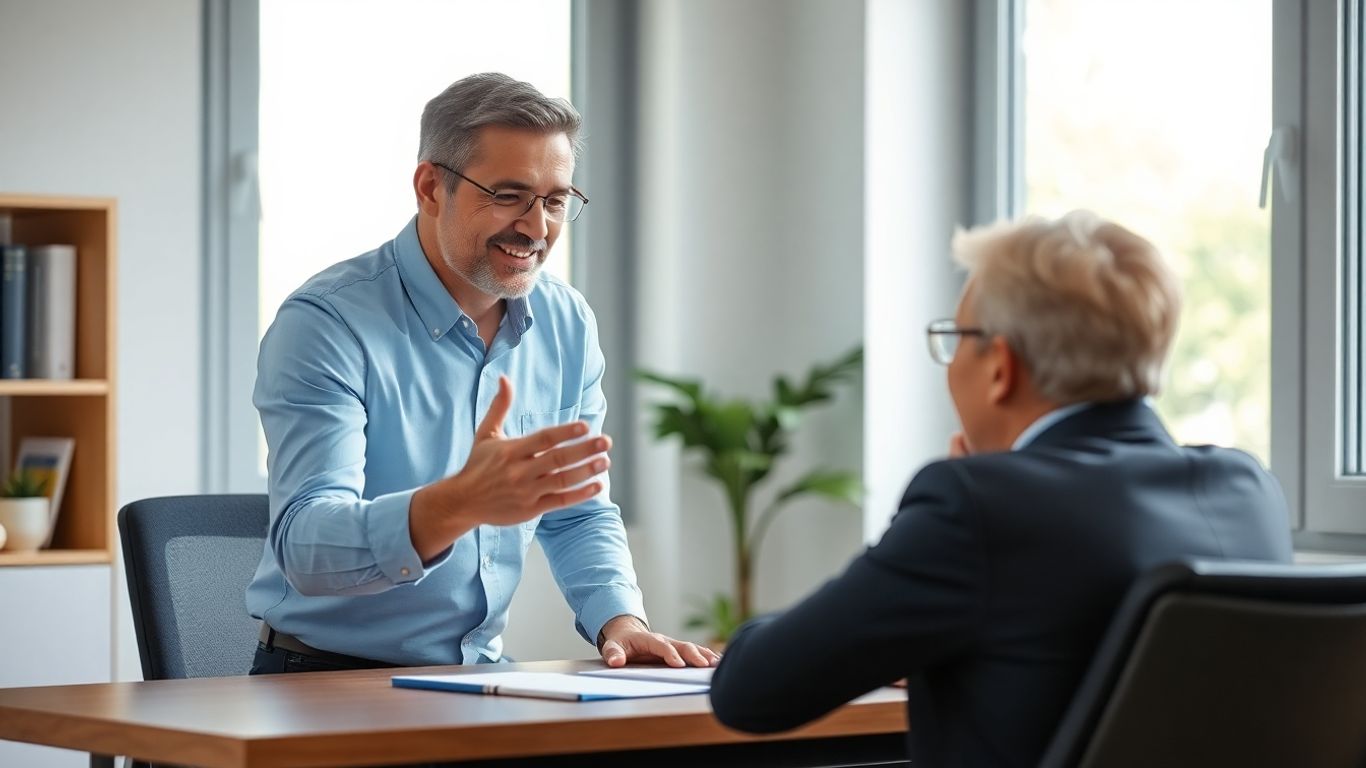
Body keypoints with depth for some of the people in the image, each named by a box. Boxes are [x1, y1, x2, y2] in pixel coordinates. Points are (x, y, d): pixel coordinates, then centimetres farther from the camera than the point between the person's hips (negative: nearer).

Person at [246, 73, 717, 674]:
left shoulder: (567, 325, 6)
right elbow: (305, 548, -27)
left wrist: (620, 619, -5)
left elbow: (579, 515, 16)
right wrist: (462, 502, -44)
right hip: (326, 679, -6)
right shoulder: (323, 324, -15)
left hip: (481, 674, 6)